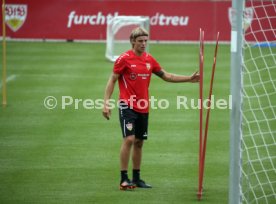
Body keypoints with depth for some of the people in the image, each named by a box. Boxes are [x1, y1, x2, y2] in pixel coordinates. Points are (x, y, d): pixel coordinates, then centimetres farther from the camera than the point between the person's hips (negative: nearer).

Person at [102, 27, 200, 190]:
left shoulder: (149, 60, 8)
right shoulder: (124, 59, -7)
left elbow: (166, 76, 17)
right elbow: (112, 81, -5)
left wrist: (189, 79, 12)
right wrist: (106, 102, -12)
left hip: (143, 108, 6)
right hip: (127, 106, -6)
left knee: (139, 142, 10)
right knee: (129, 139, -16)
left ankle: (136, 178, 19)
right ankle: (124, 178, -12)